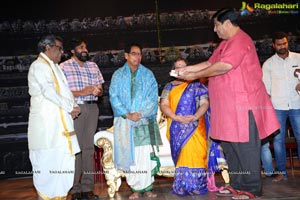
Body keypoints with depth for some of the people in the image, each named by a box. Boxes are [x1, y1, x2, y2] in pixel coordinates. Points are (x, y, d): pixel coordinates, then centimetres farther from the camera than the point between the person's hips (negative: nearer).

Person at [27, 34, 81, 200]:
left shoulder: (54, 67, 22)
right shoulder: (39, 66, -6)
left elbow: (63, 90, 18)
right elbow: (49, 91, -17)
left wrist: (72, 107, 0)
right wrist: (70, 107, -12)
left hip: (60, 121, 9)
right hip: (46, 122, -9)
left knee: (63, 161, 9)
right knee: (47, 162, -3)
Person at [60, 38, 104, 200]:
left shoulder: (93, 66, 17)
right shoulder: (64, 67, 2)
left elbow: (100, 89, 18)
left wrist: (97, 91, -5)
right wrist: (81, 92, -16)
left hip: (92, 108, 4)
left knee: (89, 147, 5)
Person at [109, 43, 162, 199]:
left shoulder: (148, 74, 12)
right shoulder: (118, 75, 11)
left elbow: (153, 97, 3)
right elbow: (114, 97, 2)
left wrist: (141, 113, -11)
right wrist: (127, 114, -10)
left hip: (145, 121, 0)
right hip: (124, 122, 0)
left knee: (146, 155, -5)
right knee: (129, 155, -2)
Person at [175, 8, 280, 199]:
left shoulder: (240, 40, -12)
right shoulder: (225, 43, 19)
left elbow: (223, 66, -21)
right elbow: (210, 63, 19)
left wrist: (195, 75, -13)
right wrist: (186, 69, 12)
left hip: (243, 104, -10)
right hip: (228, 106, 10)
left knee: (245, 147, -2)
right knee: (230, 147, 13)